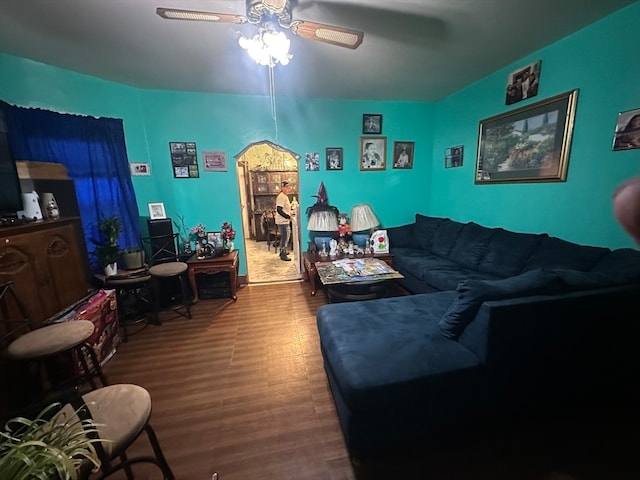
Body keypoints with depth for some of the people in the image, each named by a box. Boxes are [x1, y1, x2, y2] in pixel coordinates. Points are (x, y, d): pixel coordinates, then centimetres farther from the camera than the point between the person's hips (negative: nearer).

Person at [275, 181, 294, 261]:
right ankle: (283, 255, 7)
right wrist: (288, 216, -21)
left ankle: (282, 251, 33)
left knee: (285, 237, 19)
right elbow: (279, 210, -24)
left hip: (285, 221, 10)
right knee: (285, 237, -4)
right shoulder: (281, 196, -18)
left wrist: (290, 211, 6)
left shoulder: (285, 196, 13)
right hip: (282, 221, -10)